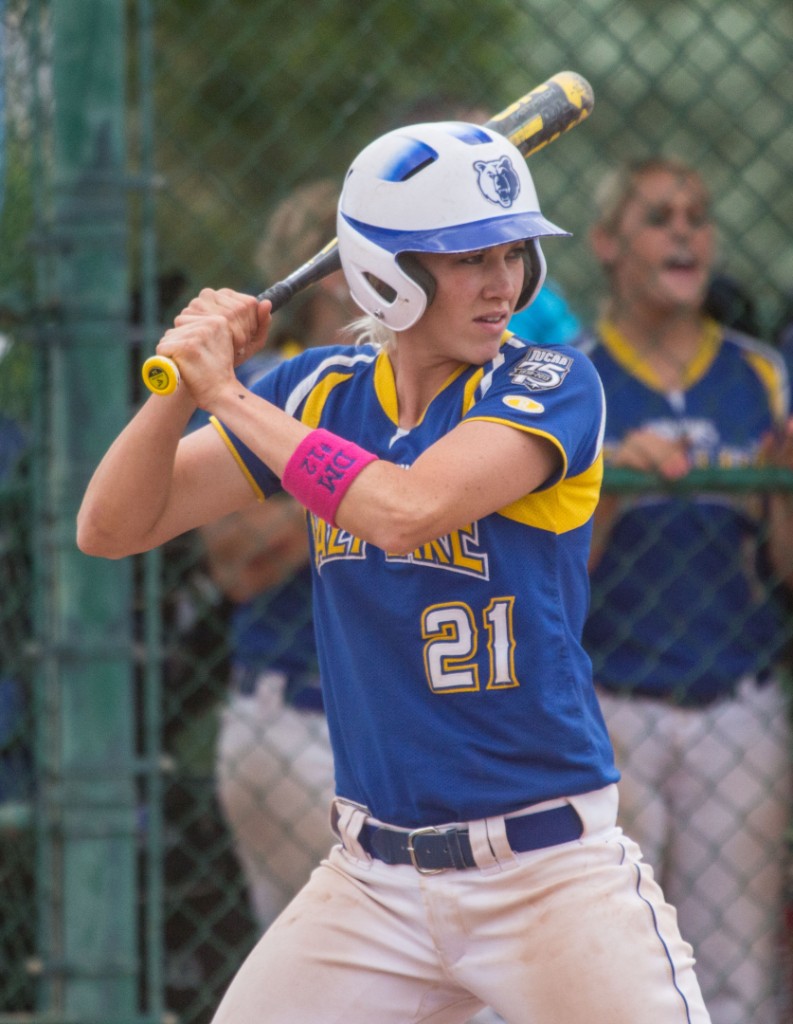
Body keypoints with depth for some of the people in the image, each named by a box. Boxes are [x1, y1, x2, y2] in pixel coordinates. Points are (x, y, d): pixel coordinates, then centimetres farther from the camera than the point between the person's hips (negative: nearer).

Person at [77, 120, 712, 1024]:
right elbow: (111, 529, 4)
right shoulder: (323, 391, 4)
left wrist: (232, 396, -17)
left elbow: (407, 510, -27)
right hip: (372, 881, 4)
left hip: (550, 873, -4)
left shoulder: (550, 386, -9)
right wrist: (186, 381, -12)